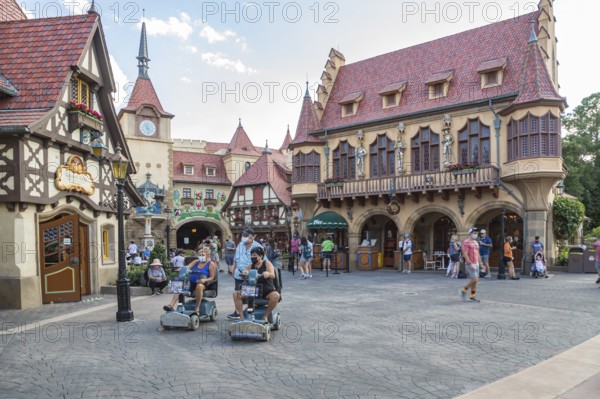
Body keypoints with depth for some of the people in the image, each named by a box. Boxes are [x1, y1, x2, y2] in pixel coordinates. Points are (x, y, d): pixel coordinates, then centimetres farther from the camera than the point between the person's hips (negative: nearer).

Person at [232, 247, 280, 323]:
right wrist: (244, 272, -26)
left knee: (275, 296, -35)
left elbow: (273, 275, -15)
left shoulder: (267, 263, -1)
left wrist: (268, 273, -39)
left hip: (267, 291, -4)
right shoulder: (251, 265, 11)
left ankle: (266, 315, -14)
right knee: (236, 294, -14)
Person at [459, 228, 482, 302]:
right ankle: (464, 290, 4)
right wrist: (470, 264, -24)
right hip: (470, 264, -8)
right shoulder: (466, 242, -11)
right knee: (474, 279, -14)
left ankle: (472, 296, 14)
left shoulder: (476, 242, 16)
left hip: (476, 264, 8)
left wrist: (480, 263, 15)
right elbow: (465, 254, -18)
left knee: (475, 280, 8)